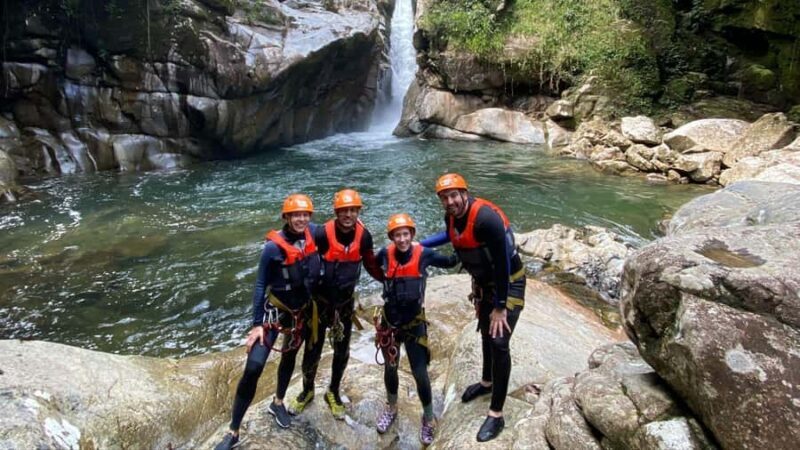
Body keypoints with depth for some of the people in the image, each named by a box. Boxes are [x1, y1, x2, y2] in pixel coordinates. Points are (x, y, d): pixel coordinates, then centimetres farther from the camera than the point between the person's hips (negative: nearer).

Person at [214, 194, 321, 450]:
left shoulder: (311, 234, -10)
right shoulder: (274, 247, -22)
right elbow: (261, 285, -14)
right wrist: (257, 323, -16)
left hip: (303, 311, 5)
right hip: (275, 311, -5)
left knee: (290, 356, 23)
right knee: (254, 367, -14)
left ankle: (278, 403, 47)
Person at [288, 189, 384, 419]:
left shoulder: (364, 235, -11)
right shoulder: (322, 234, -23)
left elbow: (371, 264, 3)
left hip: (346, 301, 3)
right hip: (320, 299, -3)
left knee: (342, 350, 14)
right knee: (313, 349, 8)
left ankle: (333, 392, 37)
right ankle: (307, 391, 35)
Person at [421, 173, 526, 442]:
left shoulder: (486, 218, -33)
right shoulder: (451, 217, -8)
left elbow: (503, 263, -28)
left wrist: (500, 307, -23)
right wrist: (420, 244, 13)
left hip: (508, 284, -8)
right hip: (483, 282, 8)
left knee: (499, 342, -11)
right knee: (486, 333, 21)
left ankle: (496, 415, 1)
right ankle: (487, 383, 46)